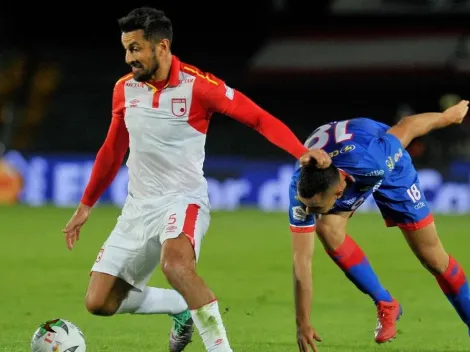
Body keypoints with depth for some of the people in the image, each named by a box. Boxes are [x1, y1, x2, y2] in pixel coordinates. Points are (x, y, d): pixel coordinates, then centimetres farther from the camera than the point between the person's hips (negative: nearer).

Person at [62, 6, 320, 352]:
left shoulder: (198, 85, -14)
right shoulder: (125, 89, 3)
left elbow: (258, 118, -11)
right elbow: (112, 151, 18)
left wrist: (302, 152, -27)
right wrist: (85, 205, 23)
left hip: (183, 200, -6)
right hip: (138, 206, 6)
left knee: (176, 263, -39)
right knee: (99, 302, 0)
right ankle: (181, 307, 24)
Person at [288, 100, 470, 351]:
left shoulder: (368, 160, -47)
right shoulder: (300, 189, -37)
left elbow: (407, 126, -27)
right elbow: (302, 259, -33)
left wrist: (448, 115, -7)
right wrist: (303, 324, -33)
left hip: (389, 168, -2)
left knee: (433, 259, 1)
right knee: (328, 230, -25)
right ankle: (385, 305, -5)